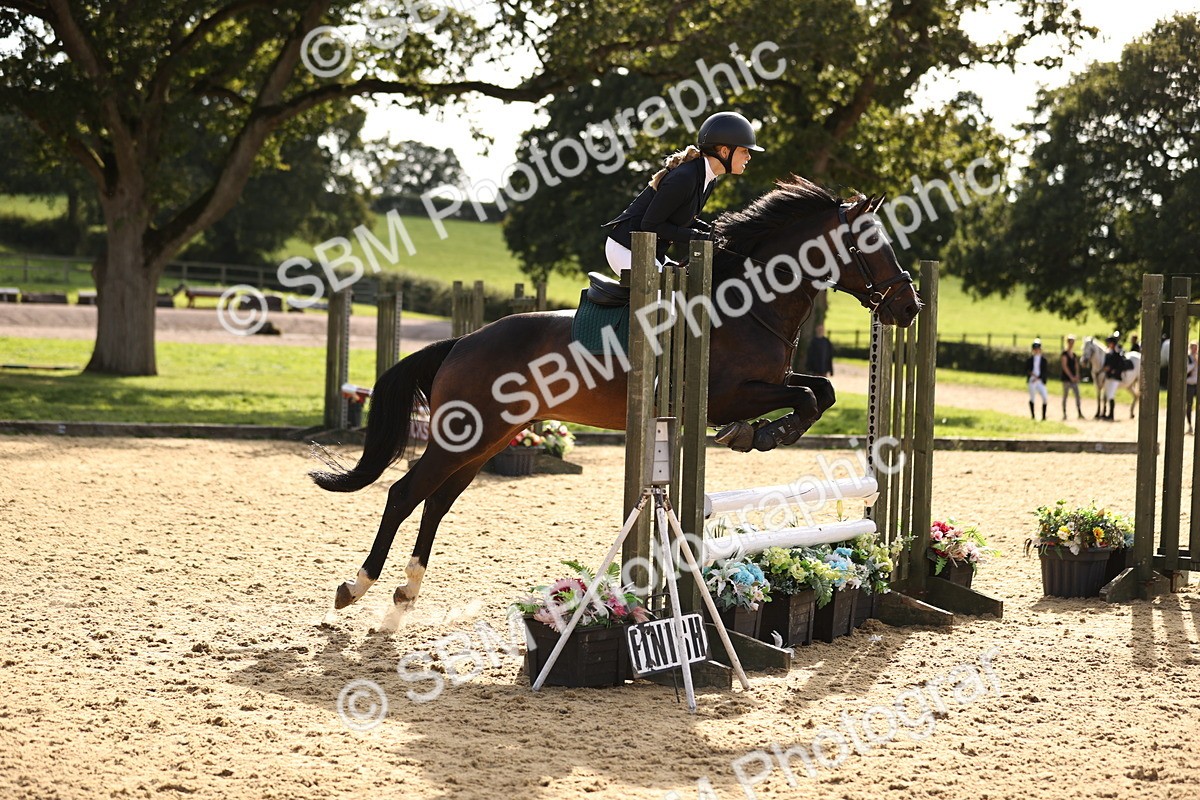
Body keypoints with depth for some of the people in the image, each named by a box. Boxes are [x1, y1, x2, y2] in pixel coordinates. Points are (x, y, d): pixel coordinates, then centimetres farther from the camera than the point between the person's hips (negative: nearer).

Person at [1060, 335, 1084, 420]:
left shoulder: (1074, 355, 14)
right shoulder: (1064, 354, -6)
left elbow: (1076, 367, 14)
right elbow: (1064, 366, -13)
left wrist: (1076, 376, -2)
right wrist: (1071, 376, -15)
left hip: (1074, 379, 6)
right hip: (1066, 379, -6)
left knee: (1077, 396, 0)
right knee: (1065, 396, -2)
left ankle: (1079, 413, -1)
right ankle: (1064, 414, 1)